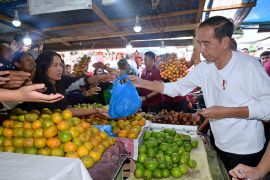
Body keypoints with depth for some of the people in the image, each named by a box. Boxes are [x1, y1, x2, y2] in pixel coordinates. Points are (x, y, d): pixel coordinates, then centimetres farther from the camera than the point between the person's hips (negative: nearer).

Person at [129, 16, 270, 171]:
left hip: (247, 151, -4)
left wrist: (226, 112, -25)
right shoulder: (204, 68, -4)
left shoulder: (249, 65, -19)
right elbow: (176, 88, -2)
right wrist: (141, 82, -9)